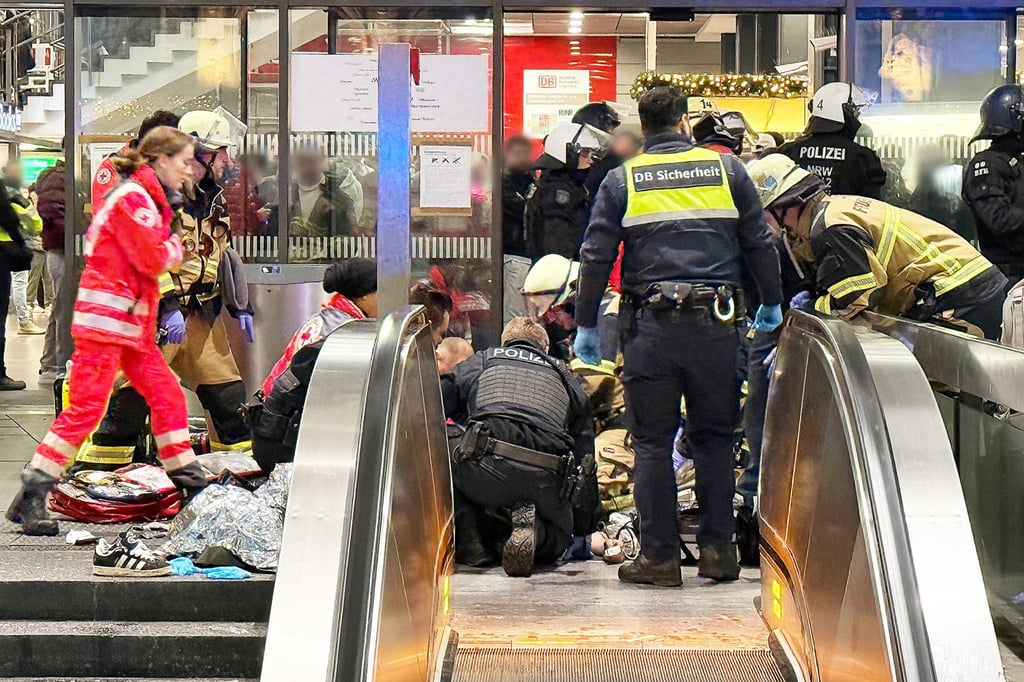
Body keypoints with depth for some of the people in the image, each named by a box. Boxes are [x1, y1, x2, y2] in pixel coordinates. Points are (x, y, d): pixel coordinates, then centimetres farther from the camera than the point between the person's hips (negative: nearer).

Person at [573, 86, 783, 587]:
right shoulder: (726, 169, 7)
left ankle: (660, 555, 5)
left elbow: (596, 257, 2)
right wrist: (771, 304, 22)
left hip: (651, 324, -1)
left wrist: (586, 325, 9)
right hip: (715, 321, 1)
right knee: (714, 437, 12)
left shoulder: (623, 180, 4)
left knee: (652, 441, 5)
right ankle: (718, 549, 12)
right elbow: (759, 244, 10)